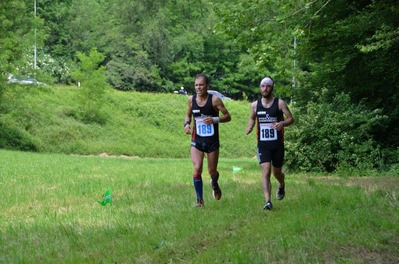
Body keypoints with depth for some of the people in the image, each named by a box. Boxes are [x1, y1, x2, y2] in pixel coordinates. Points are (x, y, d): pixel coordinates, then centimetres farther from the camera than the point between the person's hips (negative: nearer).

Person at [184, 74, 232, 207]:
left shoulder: (215, 100, -11)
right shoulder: (191, 99, 0)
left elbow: (228, 117, -7)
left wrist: (215, 119, -25)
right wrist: (187, 123, -5)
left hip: (212, 141, -1)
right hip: (197, 141, 2)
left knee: (212, 171, 8)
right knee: (197, 168, -15)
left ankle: (214, 184, 45)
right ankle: (199, 199, -3)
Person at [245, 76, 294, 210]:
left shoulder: (280, 103, -5)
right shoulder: (255, 105, 2)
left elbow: (291, 119, -2)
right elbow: (252, 118, 20)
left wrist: (282, 123, -23)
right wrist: (250, 127, -2)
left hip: (277, 144, 0)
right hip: (263, 144, 0)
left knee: (277, 173, 14)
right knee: (265, 171, -16)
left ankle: (281, 186, 50)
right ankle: (268, 202, -18)